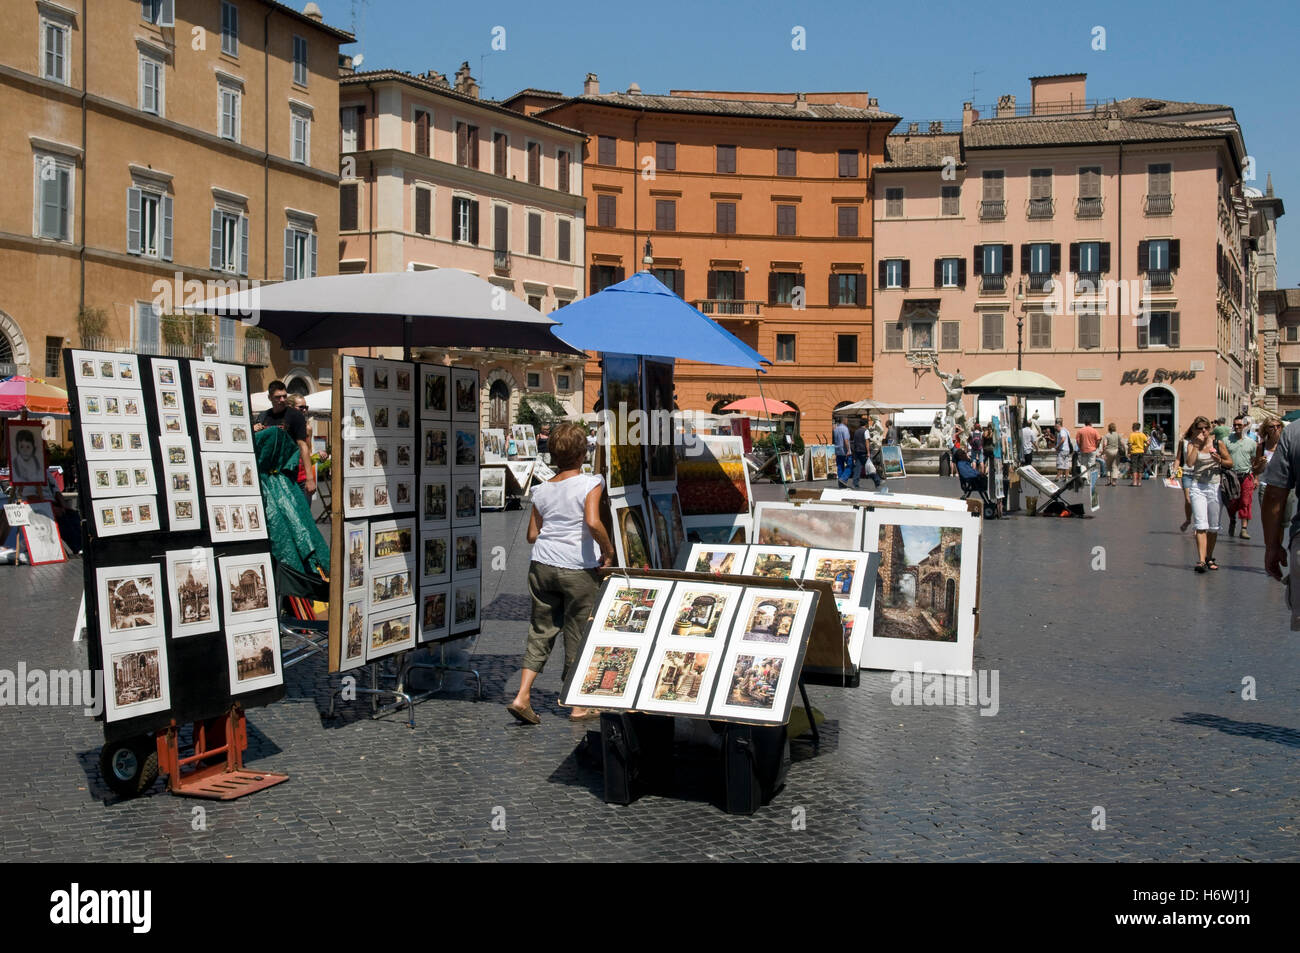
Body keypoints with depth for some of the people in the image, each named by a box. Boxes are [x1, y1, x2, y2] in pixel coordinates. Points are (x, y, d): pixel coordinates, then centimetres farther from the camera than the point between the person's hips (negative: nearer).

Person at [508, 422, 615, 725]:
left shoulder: (542, 490, 7)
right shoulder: (591, 483, -8)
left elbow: (532, 535, 9)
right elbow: (592, 522, -23)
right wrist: (608, 550, -9)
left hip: (542, 567, 4)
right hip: (579, 571, -4)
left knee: (541, 631, 13)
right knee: (577, 635, 6)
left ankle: (522, 696, 4)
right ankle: (578, 706, 16)